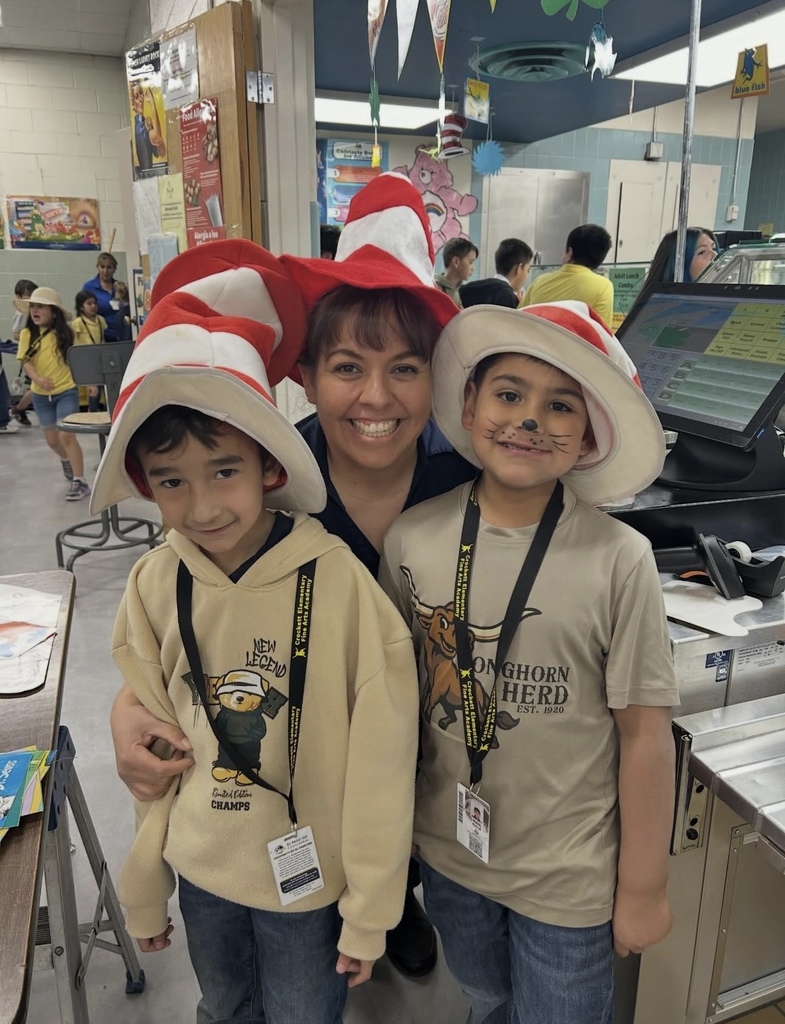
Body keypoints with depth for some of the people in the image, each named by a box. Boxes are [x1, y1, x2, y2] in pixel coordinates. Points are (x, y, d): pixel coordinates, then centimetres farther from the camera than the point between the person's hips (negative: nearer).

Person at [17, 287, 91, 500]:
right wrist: (38, 379, -25)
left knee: (66, 435, -14)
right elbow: (25, 362, -6)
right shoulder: (27, 334, 0)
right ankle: (66, 460, 45)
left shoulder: (65, 333, -4)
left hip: (66, 391, -3)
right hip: (41, 394, 3)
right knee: (52, 439, 13)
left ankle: (79, 481, -9)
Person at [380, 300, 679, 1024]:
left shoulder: (618, 560, -21)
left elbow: (644, 732, -13)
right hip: (447, 854, 3)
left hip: (568, 880, -3)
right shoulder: (412, 538, -13)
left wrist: (644, 887, -4)